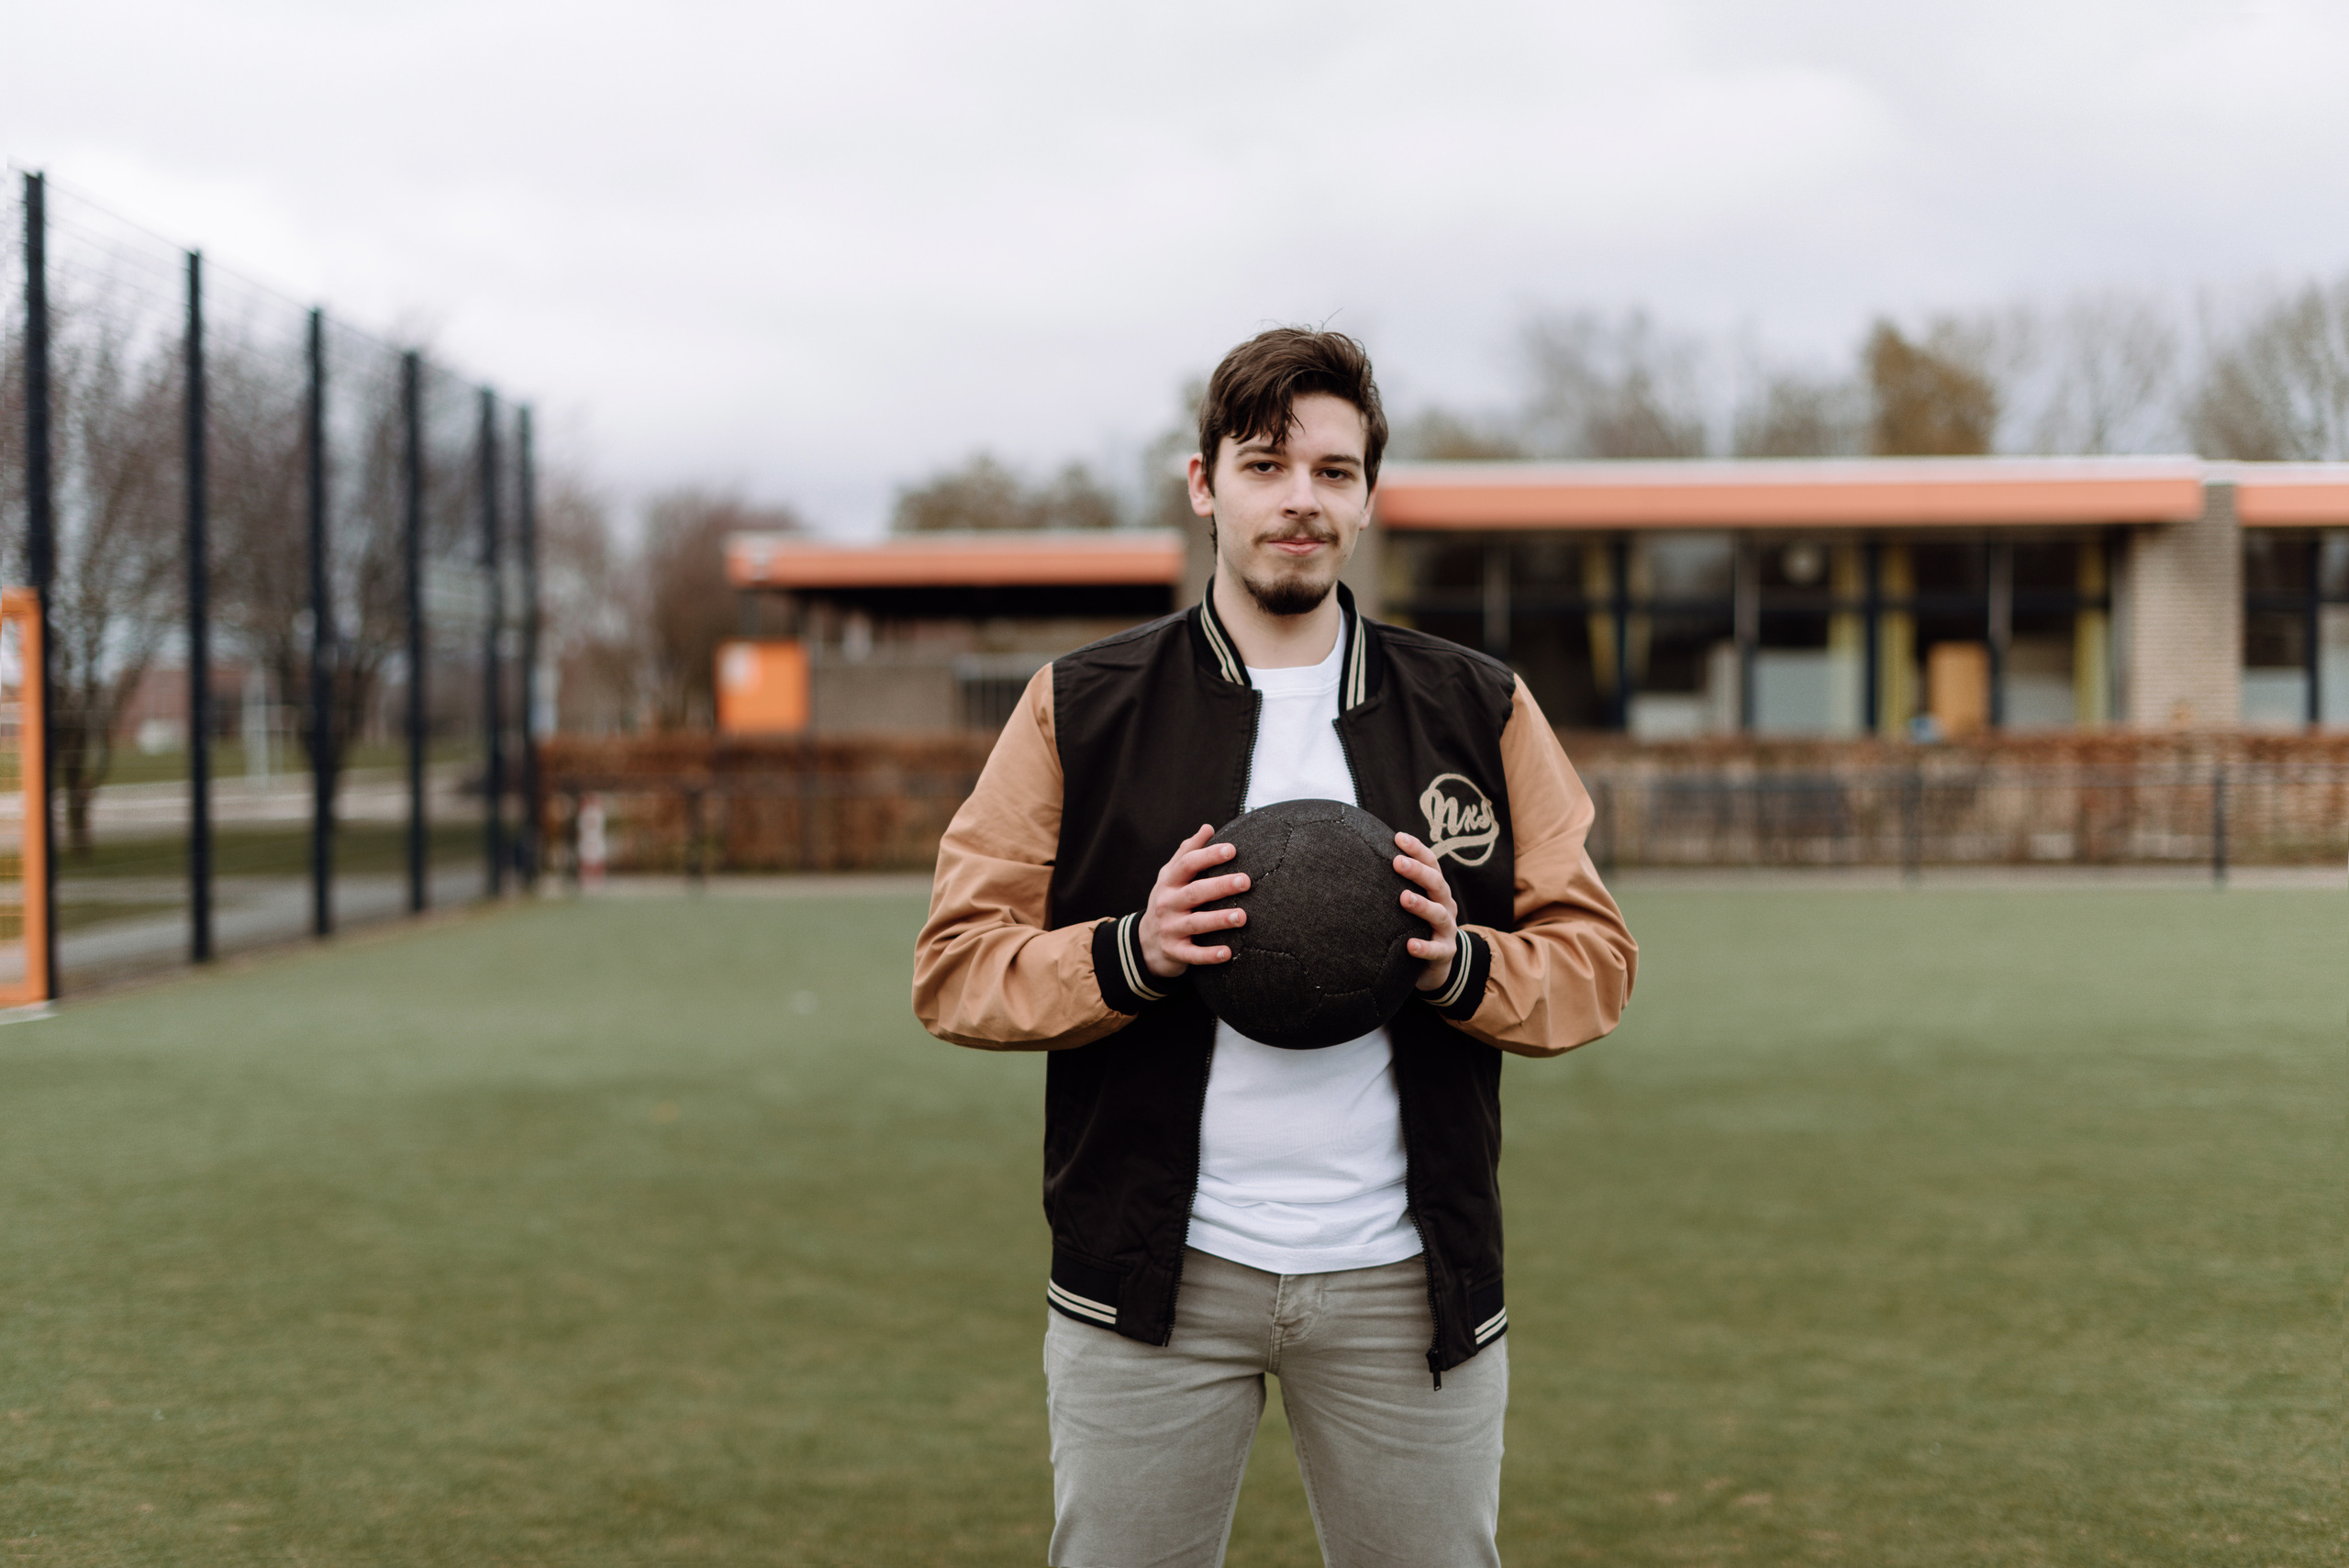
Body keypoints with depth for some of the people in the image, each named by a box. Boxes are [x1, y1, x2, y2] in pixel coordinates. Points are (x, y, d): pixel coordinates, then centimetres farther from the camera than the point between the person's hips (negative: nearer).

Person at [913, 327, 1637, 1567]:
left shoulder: (1480, 712, 8)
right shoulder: (1079, 709, 3)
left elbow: (1593, 955, 8)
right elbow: (954, 966, 1)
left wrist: (1463, 965, -13)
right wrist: (1130, 956, -17)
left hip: (1404, 1279, 1)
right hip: (1155, 1277, -1)